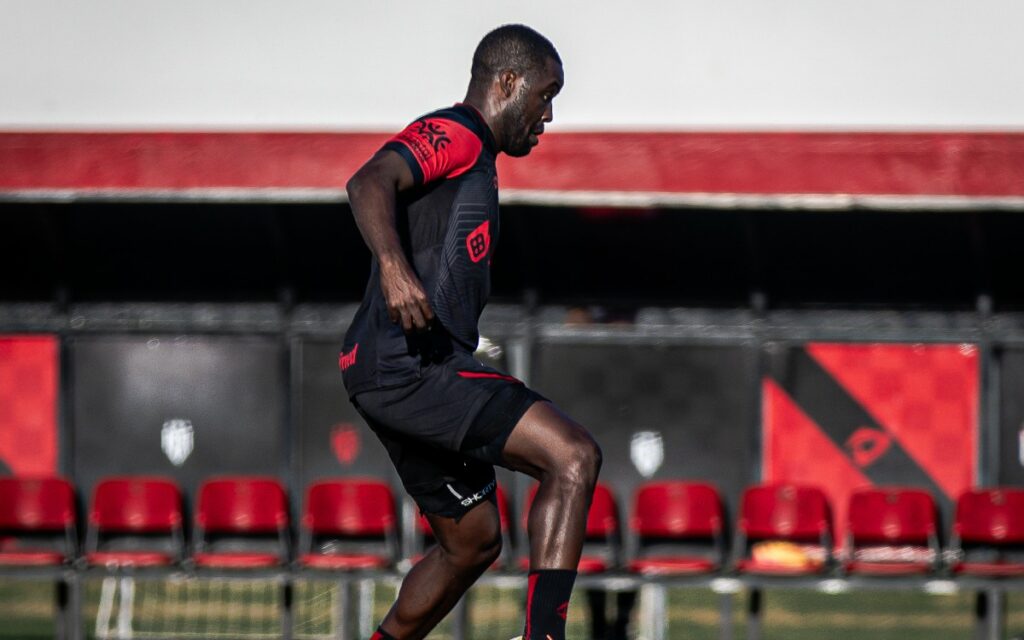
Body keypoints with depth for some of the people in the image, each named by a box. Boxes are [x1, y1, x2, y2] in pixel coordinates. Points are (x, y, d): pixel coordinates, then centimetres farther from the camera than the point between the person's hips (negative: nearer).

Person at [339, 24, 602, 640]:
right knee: (574, 456, -21)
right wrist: (393, 264, -43)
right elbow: (370, 182, -26)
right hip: (409, 364, -11)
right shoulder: (452, 134, -5)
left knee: (473, 541, 19)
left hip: (418, 372, 11)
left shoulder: (473, 160, 27)